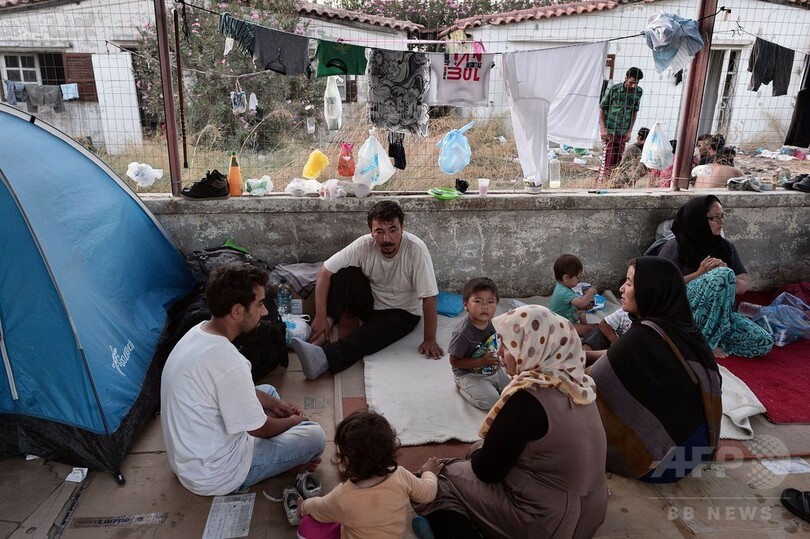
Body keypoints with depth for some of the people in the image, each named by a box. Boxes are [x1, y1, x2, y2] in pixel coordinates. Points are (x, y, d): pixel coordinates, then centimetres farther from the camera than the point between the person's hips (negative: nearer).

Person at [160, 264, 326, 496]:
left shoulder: (200, 331, -5)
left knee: (268, 391, 22)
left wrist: (275, 404, 10)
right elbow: (259, 429, -19)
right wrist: (292, 421, 1)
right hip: (212, 477, -9)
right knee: (314, 436, -6)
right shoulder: (227, 361, -33)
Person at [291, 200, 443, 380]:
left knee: (372, 334, -35)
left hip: (403, 313, -3)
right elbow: (325, 272, -19)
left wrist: (430, 340, -24)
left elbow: (429, 298, -26)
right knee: (344, 272, -24)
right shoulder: (364, 245, -20)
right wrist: (321, 317, -25)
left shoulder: (416, 249, -28)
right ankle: (322, 335, -27)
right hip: (370, 302, 3)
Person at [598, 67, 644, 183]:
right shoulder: (613, 90, -11)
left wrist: (629, 131, 3)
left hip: (623, 132, 5)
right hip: (609, 131, -4)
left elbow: (634, 112, 10)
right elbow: (601, 109, -5)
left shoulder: (638, 92, 1)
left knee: (617, 160, 5)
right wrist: (603, 128, -12)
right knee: (608, 159, -8)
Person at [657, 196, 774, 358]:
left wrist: (727, 277, -14)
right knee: (723, 274, -29)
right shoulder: (675, 247, -5)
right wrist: (700, 273, -17)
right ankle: (705, 341, -20)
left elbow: (743, 287, 8)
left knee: (764, 343, -17)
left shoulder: (727, 247, 9)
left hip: (718, 314, 5)